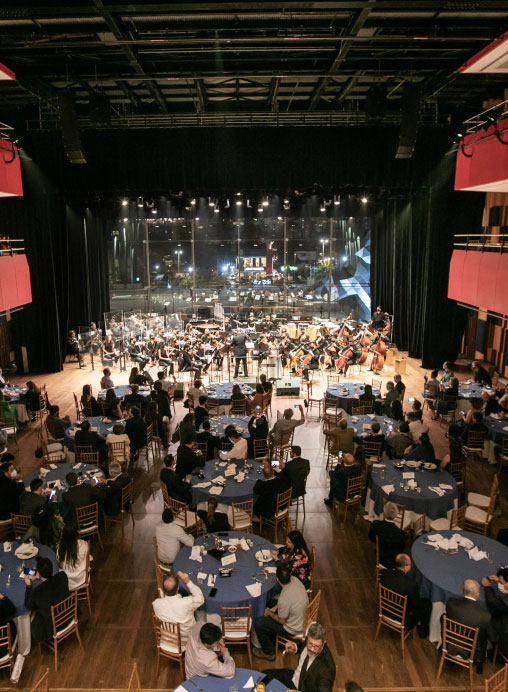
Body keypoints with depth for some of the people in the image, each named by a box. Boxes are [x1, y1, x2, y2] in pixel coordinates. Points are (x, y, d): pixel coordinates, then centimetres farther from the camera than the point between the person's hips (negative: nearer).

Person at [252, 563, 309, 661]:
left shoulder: (284, 599, -37)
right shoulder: (294, 579, -16)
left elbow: (282, 621, -19)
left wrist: (269, 613, -3)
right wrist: (275, 608, 4)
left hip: (293, 629, -8)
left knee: (258, 624, 2)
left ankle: (269, 653, 23)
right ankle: (270, 643, 39)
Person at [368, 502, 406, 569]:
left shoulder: (375, 524, -21)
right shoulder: (400, 533, -30)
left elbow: (371, 538, 0)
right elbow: (401, 549, -9)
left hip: (380, 559, 4)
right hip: (393, 563, -4)